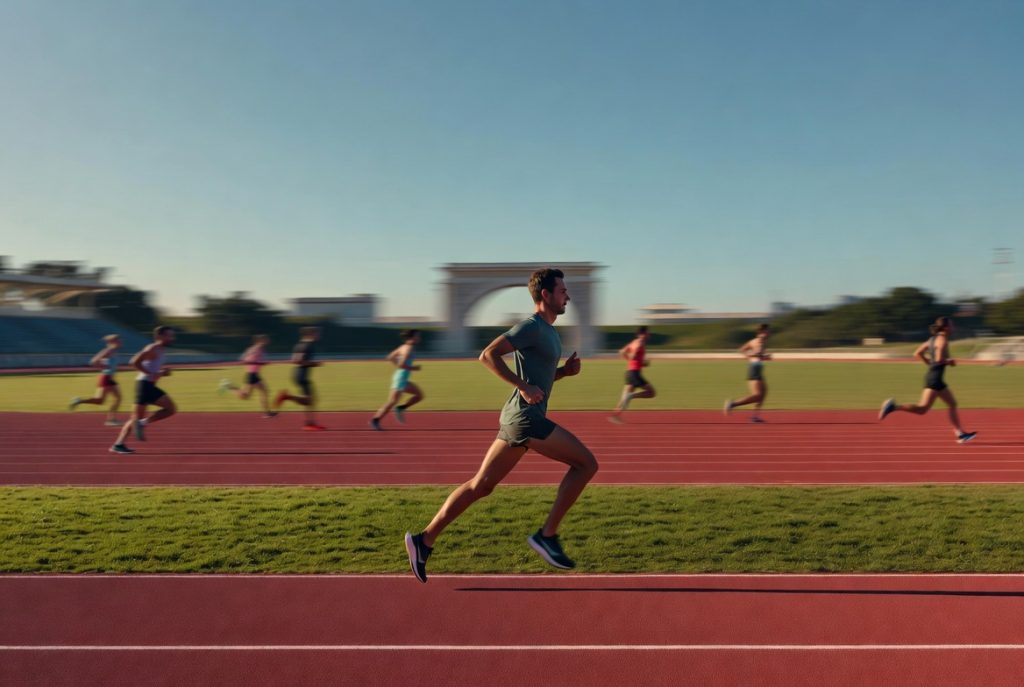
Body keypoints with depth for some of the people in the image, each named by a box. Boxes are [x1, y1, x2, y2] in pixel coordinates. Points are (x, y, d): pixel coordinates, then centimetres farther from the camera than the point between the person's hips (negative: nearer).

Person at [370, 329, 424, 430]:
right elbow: (401, 365, -25)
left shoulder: (404, 347, 10)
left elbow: (390, 358, 15)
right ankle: (375, 421, 1)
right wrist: (413, 368, -13)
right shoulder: (409, 349, -16)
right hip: (401, 378, -9)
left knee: (419, 394, 12)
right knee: (392, 402, -4)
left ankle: (401, 408, 8)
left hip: (401, 378, 9)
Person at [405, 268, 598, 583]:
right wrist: (524, 387, -21)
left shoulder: (548, 332, 20)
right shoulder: (531, 326, -10)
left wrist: (566, 371, 11)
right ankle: (547, 535, -1)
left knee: (480, 485, 9)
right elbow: (488, 355, -18)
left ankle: (425, 539, 12)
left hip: (521, 417, 10)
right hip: (525, 417, -10)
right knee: (586, 463, -5)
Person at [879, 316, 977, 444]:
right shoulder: (943, 340, -11)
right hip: (935, 378, -10)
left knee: (952, 404, 16)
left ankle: (961, 434, 21)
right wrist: (949, 361, -5)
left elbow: (917, 354, 14)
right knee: (923, 409, -11)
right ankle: (894, 407, -18)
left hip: (932, 376, 10)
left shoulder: (933, 339, 14)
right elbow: (939, 359, -24)